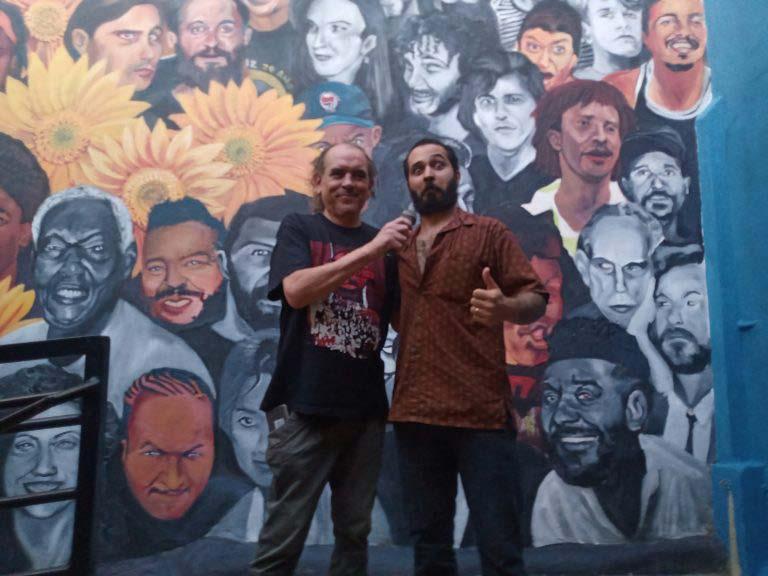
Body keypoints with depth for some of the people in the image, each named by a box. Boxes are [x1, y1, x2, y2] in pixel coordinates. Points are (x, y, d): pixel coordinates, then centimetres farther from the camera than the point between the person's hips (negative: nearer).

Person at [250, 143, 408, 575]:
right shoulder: (299, 229, 4)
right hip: (305, 406, -4)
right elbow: (296, 290, -15)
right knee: (284, 536, 2)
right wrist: (370, 251, -19)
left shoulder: (383, 242, 12)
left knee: (355, 531, 14)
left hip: (365, 408, 4)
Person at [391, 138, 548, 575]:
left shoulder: (489, 232, 5)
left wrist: (505, 306, -25)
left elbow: (536, 301, -3)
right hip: (414, 415, 4)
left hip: (480, 413, -4)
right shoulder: (398, 248, 17)